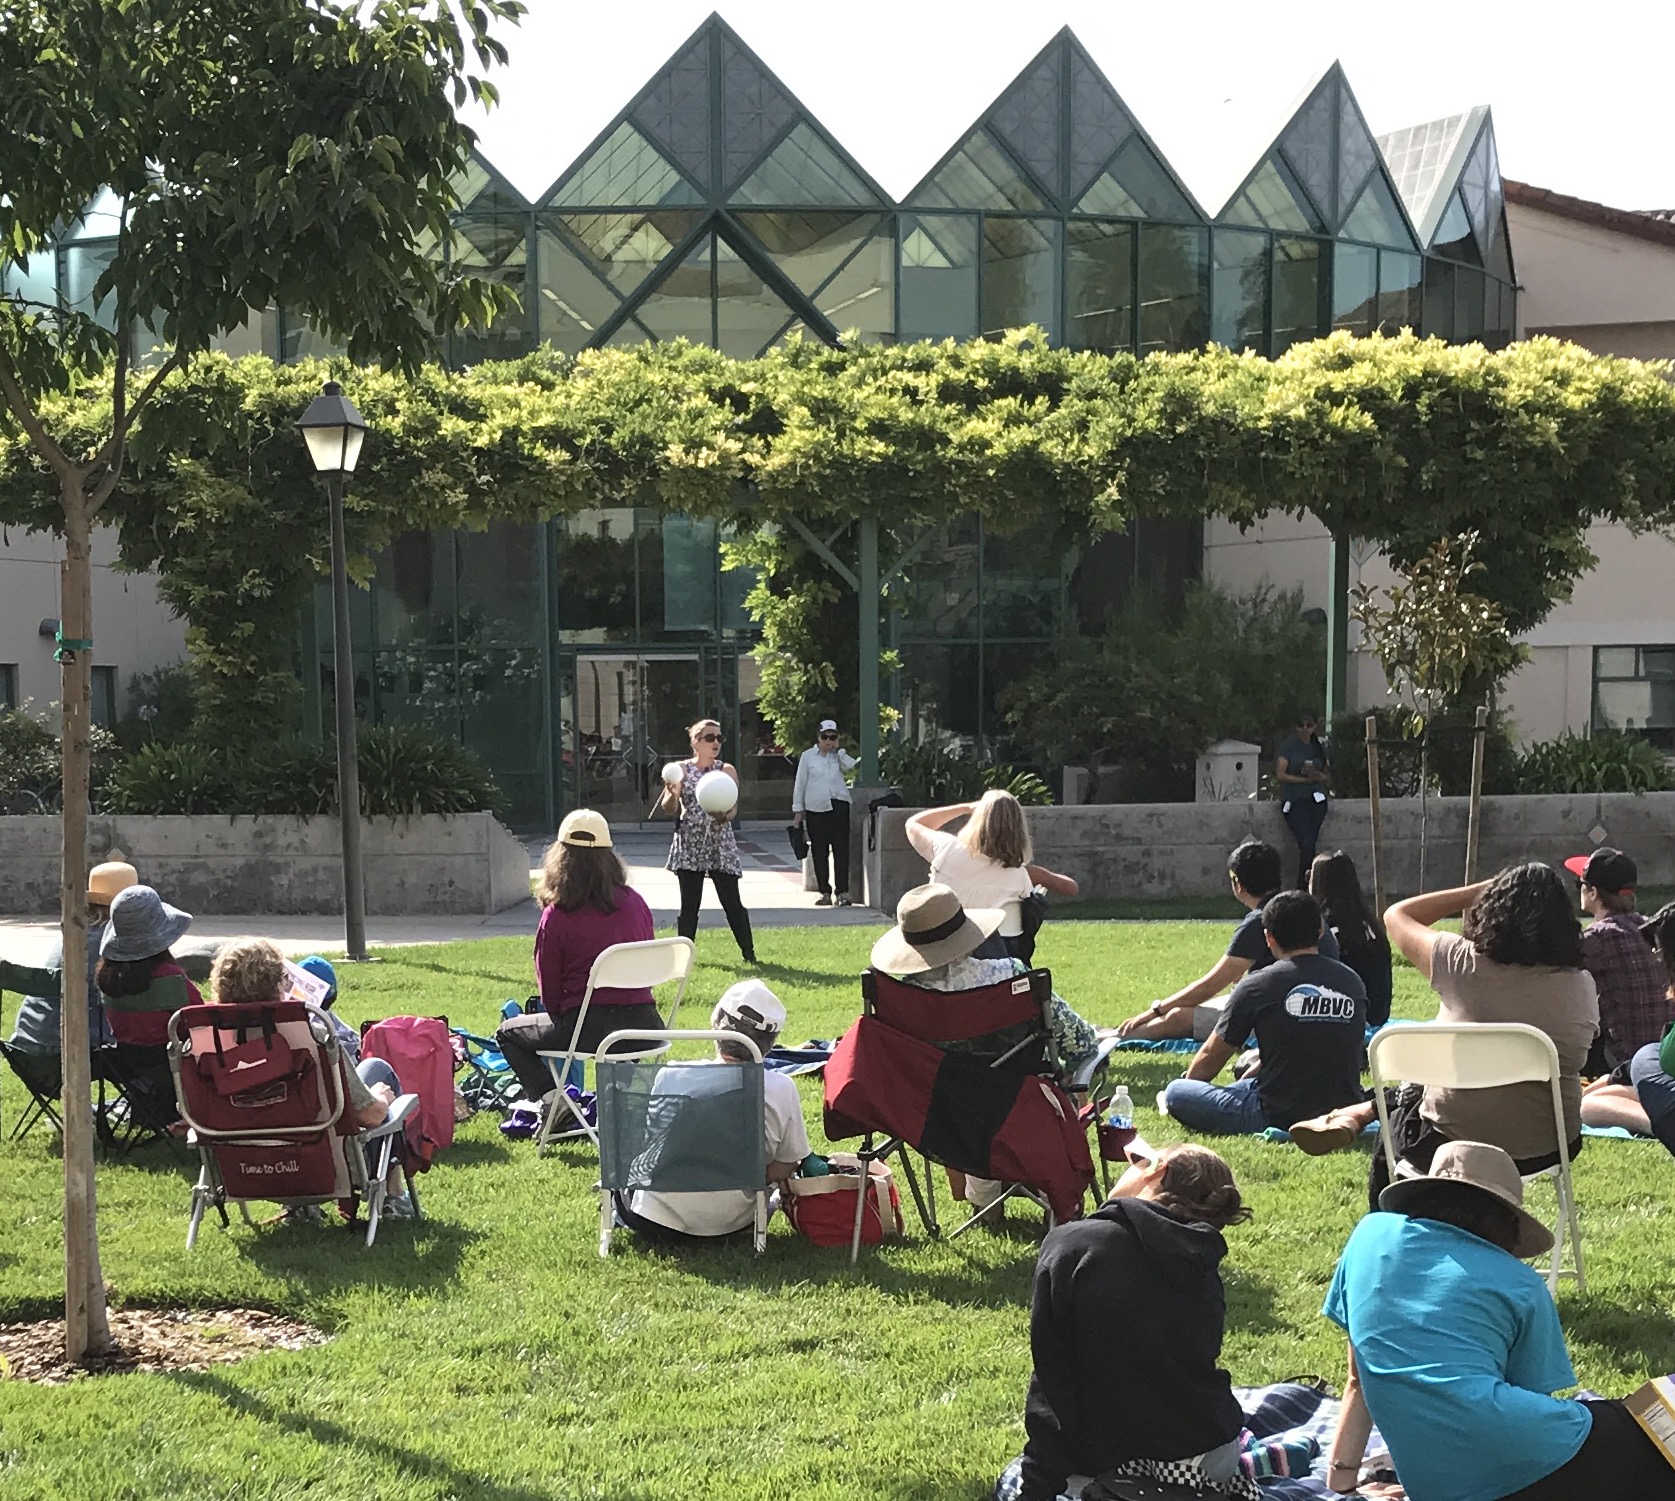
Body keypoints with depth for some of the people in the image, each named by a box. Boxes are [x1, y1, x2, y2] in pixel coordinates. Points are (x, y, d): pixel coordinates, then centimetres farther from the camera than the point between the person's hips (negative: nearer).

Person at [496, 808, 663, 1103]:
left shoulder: (556, 916, -8)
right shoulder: (635, 903, 4)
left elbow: (549, 992, 1)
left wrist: (561, 1020, 21)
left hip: (591, 1030, -5)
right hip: (643, 1027, 5)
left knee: (508, 1034, 19)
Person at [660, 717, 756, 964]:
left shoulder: (726, 771, 3)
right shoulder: (681, 770, 3)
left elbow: (733, 808, -3)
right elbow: (669, 809, 1)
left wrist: (723, 816, -25)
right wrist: (672, 793, -20)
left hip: (720, 846, 0)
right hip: (689, 845, 0)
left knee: (732, 902, -2)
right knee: (689, 905, 1)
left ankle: (749, 954, 6)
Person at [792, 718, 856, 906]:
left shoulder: (838, 756, 10)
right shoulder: (808, 756, 6)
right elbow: (800, 783, 8)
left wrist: (839, 750, -3)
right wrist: (797, 810, 5)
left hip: (838, 806, 0)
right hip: (815, 809, 0)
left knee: (841, 850, -5)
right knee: (819, 852, 2)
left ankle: (842, 892, -5)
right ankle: (825, 892, 8)